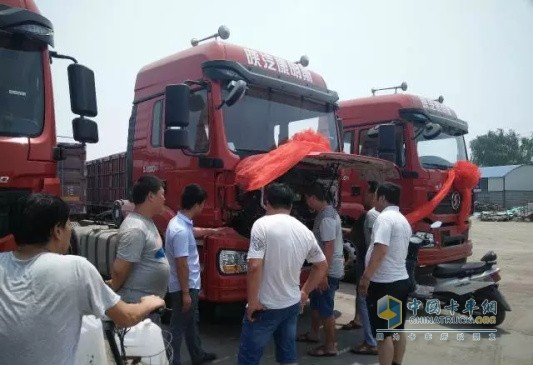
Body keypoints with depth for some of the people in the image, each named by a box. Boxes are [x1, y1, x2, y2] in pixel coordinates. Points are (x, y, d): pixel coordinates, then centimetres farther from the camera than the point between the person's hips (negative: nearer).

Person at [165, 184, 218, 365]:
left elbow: (194, 231, 28)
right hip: (184, 287, -10)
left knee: (192, 321, 23)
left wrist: (212, 231, 44)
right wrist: (185, 293, -22)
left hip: (190, 284, 10)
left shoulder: (181, 222, 3)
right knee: (179, 326, 2)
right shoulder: (181, 230, -27)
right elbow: (181, 264, -26)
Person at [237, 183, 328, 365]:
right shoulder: (305, 231, 4)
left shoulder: (262, 224, -15)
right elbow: (322, 266, 14)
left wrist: (252, 301, -15)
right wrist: (305, 292, 19)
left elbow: (254, 267, -24)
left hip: (265, 306, -6)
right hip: (293, 305, 6)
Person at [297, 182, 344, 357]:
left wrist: (323, 275, -25)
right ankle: (313, 333, 39)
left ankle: (330, 346, 12)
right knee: (315, 302, 23)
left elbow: (329, 248, -26)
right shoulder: (326, 212, 8)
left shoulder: (326, 218, -24)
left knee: (325, 308, 0)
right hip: (324, 268, 10)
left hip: (330, 270, -10)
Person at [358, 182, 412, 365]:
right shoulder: (403, 220, 13)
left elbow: (380, 251, -26)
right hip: (401, 280, 9)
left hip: (384, 284, -9)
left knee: (384, 333, 0)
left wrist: (365, 278, -21)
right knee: (398, 329, 16)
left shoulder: (384, 218, -16)